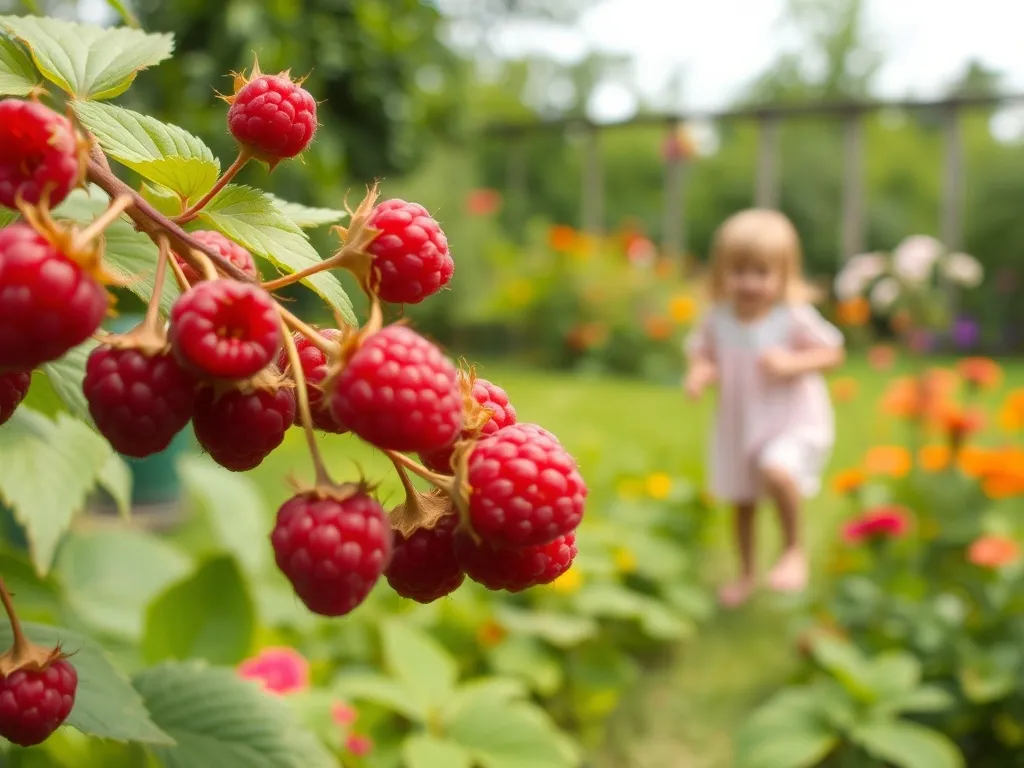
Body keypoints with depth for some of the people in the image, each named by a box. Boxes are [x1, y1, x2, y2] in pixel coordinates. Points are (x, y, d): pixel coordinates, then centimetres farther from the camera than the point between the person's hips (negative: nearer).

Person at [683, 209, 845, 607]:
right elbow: (701, 354, 2)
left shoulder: (795, 317, -18)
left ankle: (795, 549, -8)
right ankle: (746, 574, 40)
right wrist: (699, 374, -21)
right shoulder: (717, 319, -9)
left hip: (793, 420, -4)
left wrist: (792, 364, -28)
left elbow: (833, 353, -11)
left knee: (777, 471, -34)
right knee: (742, 502, 16)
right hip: (739, 424, 5)